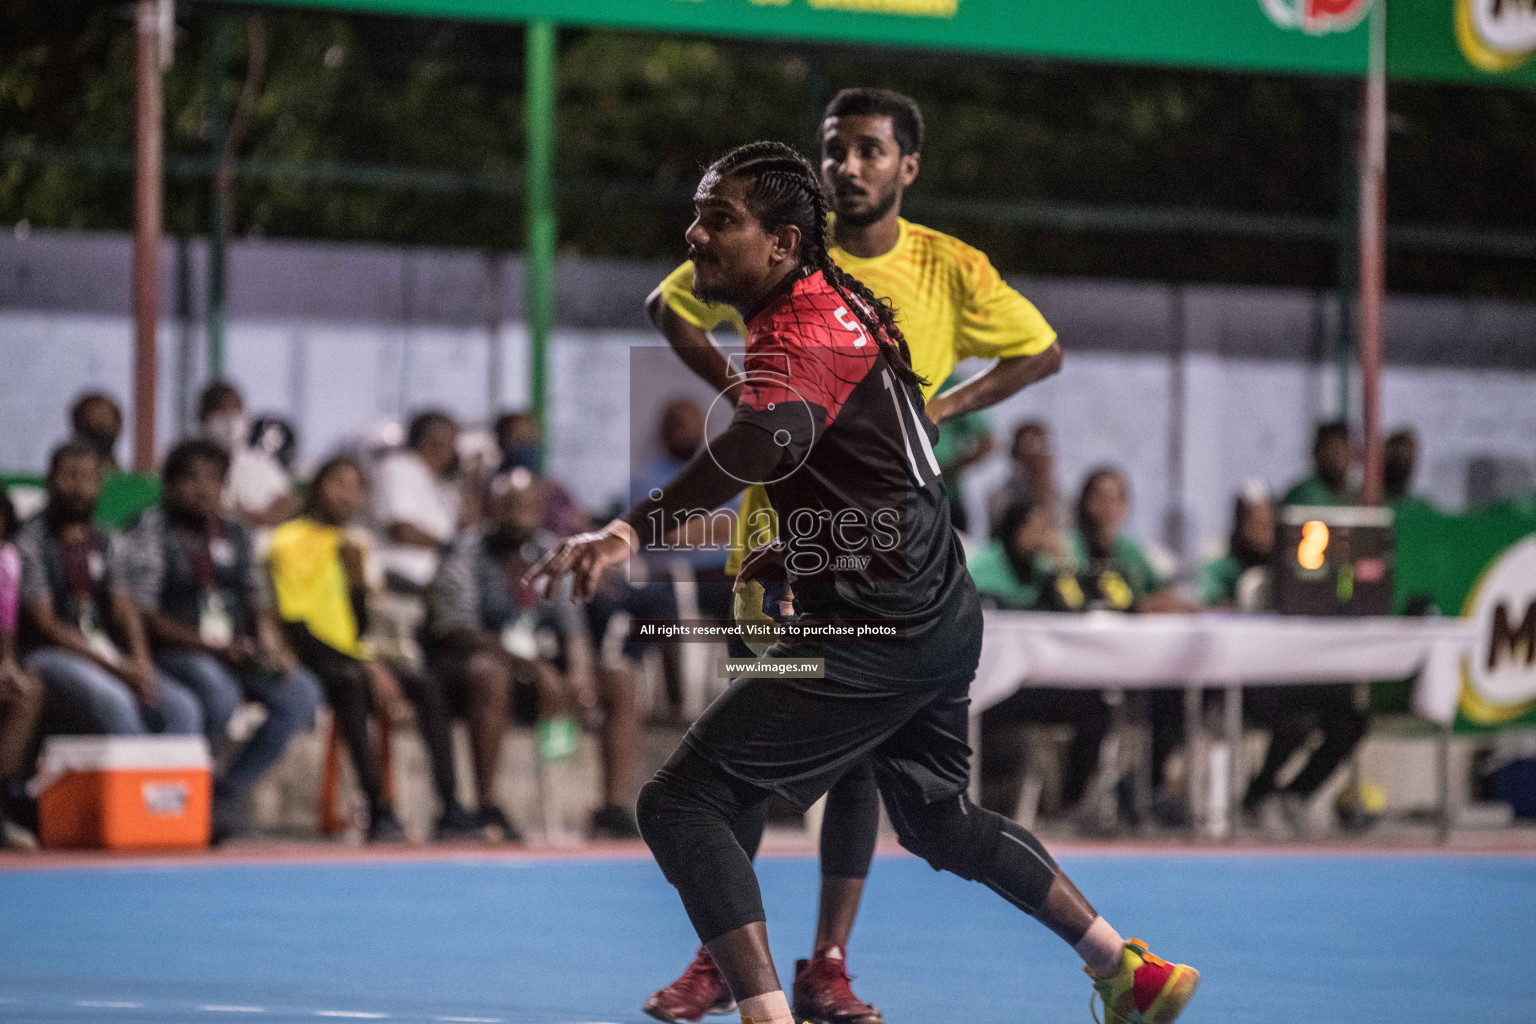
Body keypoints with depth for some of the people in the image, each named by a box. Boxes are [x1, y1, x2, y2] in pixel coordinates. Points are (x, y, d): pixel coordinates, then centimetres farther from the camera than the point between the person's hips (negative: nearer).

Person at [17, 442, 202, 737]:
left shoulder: (101, 543, 18)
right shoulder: (31, 540, -3)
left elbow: (123, 610, 11)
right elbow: (46, 624, -9)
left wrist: (141, 663, -10)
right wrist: (113, 667, -15)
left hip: (107, 654, 6)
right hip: (51, 656, -6)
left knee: (183, 708, -17)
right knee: (114, 703, -36)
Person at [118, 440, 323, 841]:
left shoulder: (235, 534, 17)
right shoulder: (149, 532, -3)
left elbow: (259, 603, 17)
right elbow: (143, 614, -11)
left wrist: (271, 646, -6)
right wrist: (210, 645, -19)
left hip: (237, 652, 6)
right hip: (176, 652, -6)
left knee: (301, 693, -18)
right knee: (220, 692, -37)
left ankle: (228, 789, -10)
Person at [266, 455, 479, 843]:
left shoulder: (353, 543, 16)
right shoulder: (290, 540, -5)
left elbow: (359, 628, 10)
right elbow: (294, 627, -14)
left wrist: (358, 576, -8)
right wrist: (365, 666, -18)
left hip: (349, 659, 7)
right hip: (308, 661, -7)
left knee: (427, 689, -14)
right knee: (350, 682, -36)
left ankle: (450, 808, -24)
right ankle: (378, 808, -44)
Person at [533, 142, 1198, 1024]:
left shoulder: (803, 331, -19)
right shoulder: (841, 307, 14)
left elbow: (767, 439, -42)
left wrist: (633, 532, -54)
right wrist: (785, 557, 23)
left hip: (879, 631, -11)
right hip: (942, 612, 11)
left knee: (682, 802, -12)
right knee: (939, 821, 30)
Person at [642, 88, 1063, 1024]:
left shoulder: (951, 270, -2)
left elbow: (1042, 351, 11)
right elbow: (671, 306, 12)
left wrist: (942, 407, -2)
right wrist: (736, 391, -2)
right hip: (780, 522, 0)